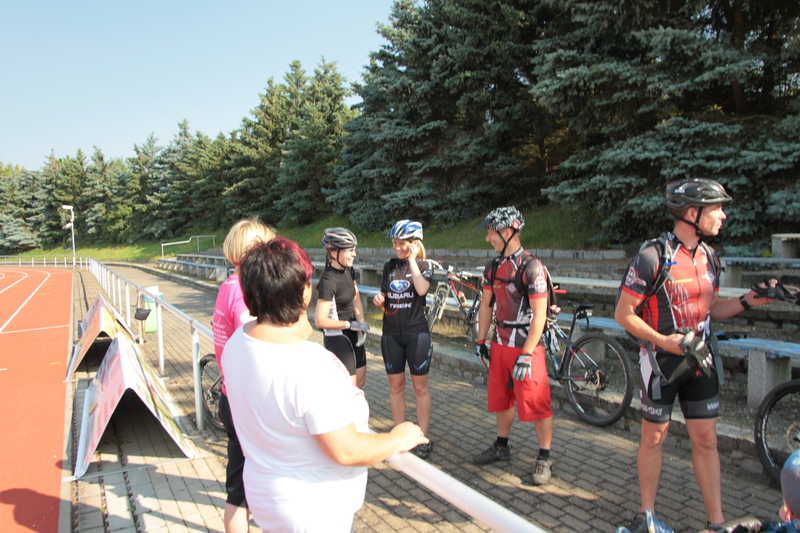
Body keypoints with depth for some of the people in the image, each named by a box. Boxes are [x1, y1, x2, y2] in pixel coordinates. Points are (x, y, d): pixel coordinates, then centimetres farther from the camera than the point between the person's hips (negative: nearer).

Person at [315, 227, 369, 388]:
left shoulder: (348, 270, 1)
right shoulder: (329, 281, -24)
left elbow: (356, 301, 2)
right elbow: (321, 321, -26)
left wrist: (361, 324, -13)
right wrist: (351, 324, -18)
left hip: (352, 335, 8)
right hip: (337, 338, -8)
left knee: (360, 381, 18)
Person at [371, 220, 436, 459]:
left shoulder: (424, 264, -3)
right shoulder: (390, 266, 8)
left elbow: (421, 289, -22)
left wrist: (412, 260, -16)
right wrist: (379, 299, -7)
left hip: (416, 333, -4)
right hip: (391, 333, 4)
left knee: (420, 387, 4)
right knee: (396, 386, 10)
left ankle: (423, 438, 15)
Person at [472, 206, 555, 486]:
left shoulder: (531, 267, -17)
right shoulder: (493, 267, 6)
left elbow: (539, 315, -19)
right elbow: (486, 306, 13)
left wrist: (526, 355, -20)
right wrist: (481, 342, 12)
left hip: (527, 347, -7)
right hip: (500, 345, 7)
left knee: (536, 404, 1)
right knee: (501, 398, 17)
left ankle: (545, 458, 17)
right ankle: (501, 446, 34)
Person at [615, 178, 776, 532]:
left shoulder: (709, 256, 5)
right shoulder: (652, 257, -18)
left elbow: (710, 309, 14)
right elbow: (623, 314, -15)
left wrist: (746, 301, -2)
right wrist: (663, 340, -25)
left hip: (699, 358, 6)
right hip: (662, 360, -5)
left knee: (706, 440, 10)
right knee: (654, 438, 8)